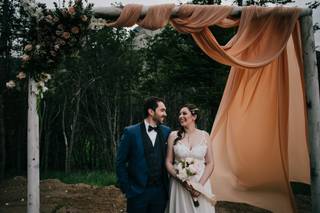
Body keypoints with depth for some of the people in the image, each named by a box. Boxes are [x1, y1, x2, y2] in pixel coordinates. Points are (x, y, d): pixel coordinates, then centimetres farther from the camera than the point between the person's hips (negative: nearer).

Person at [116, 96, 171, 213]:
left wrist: (167, 185, 3)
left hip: (160, 191, 3)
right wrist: (126, 189, -4)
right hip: (138, 192, -3)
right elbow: (120, 163, -3)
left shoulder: (166, 131, 2)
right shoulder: (130, 132, -7)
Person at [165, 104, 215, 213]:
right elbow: (168, 162, 1)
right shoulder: (174, 135, -1)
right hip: (179, 185, 0)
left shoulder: (204, 135, 0)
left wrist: (200, 184, -11)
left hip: (201, 183, 1)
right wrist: (180, 179, -14)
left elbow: (210, 163, 0)